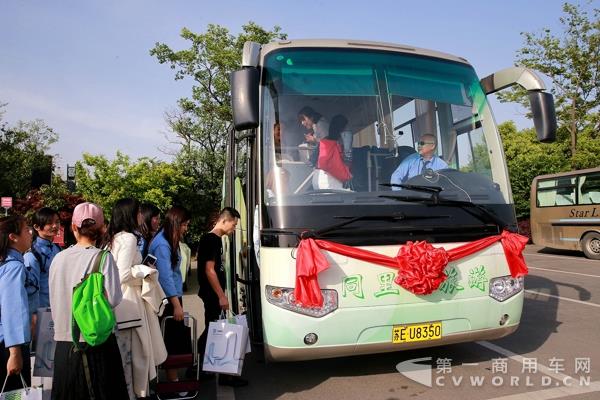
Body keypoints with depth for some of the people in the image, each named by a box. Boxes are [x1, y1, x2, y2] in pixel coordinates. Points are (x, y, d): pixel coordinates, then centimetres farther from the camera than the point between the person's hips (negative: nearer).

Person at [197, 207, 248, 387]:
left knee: (211, 331, 17)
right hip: (212, 295, -10)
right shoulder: (211, 240, -16)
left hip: (214, 295, 10)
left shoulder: (215, 239, 13)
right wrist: (221, 296, -19)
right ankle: (224, 374, 4)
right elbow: (209, 271, -20)